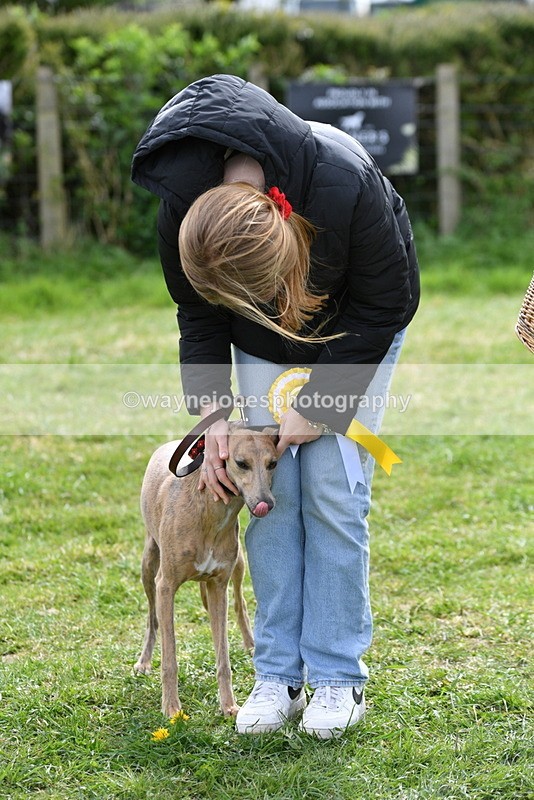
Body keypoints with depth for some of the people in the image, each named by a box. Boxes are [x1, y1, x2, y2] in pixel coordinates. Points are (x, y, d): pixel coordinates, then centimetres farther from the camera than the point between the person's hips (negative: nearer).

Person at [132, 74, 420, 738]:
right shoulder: (180, 209, -31)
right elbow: (198, 317, -10)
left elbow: (387, 302, -23)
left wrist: (319, 404, -22)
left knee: (332, 485, -10)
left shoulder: (346, 184, -42)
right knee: (272, 489, -5)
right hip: (265, 339, 3)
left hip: (357, 327, -3)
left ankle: (339, 678, -2)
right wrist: (211, 415, -18)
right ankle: (277, 675, 4)